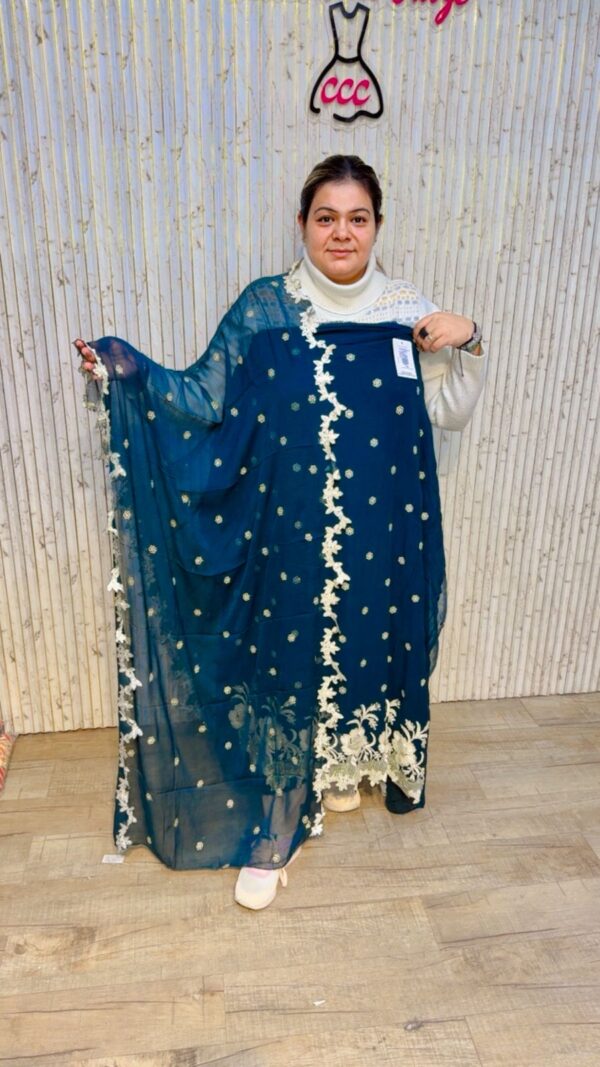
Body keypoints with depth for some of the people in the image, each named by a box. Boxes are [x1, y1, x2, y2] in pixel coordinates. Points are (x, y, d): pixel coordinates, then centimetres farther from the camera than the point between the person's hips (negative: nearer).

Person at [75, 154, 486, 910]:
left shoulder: (408, 313, 3)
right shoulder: (262, 309, -2)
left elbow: (451, 412, 7)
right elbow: (204, 399, -3)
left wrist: (467, 343, -8)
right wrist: (129, 371, -15)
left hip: (383, 531, 3)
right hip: (291, 530, -2)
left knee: (373, 640, 15)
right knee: (285, 656, 5)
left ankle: (346, 765, 45)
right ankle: (274, 828, 24)